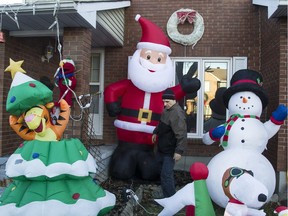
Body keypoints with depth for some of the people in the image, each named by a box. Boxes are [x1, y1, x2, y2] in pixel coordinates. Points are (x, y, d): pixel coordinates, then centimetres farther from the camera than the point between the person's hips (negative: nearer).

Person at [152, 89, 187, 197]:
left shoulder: (177, 113, -27)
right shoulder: (166, 109, 5)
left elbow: (181, 134, -30)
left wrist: (179, 150, -31)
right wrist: (155, 132, 28)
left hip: (169, 151, -10)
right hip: (161, 148, 10)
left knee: (166, 175, -9)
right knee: (165, 172, 23)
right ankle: (169, 193, 41)